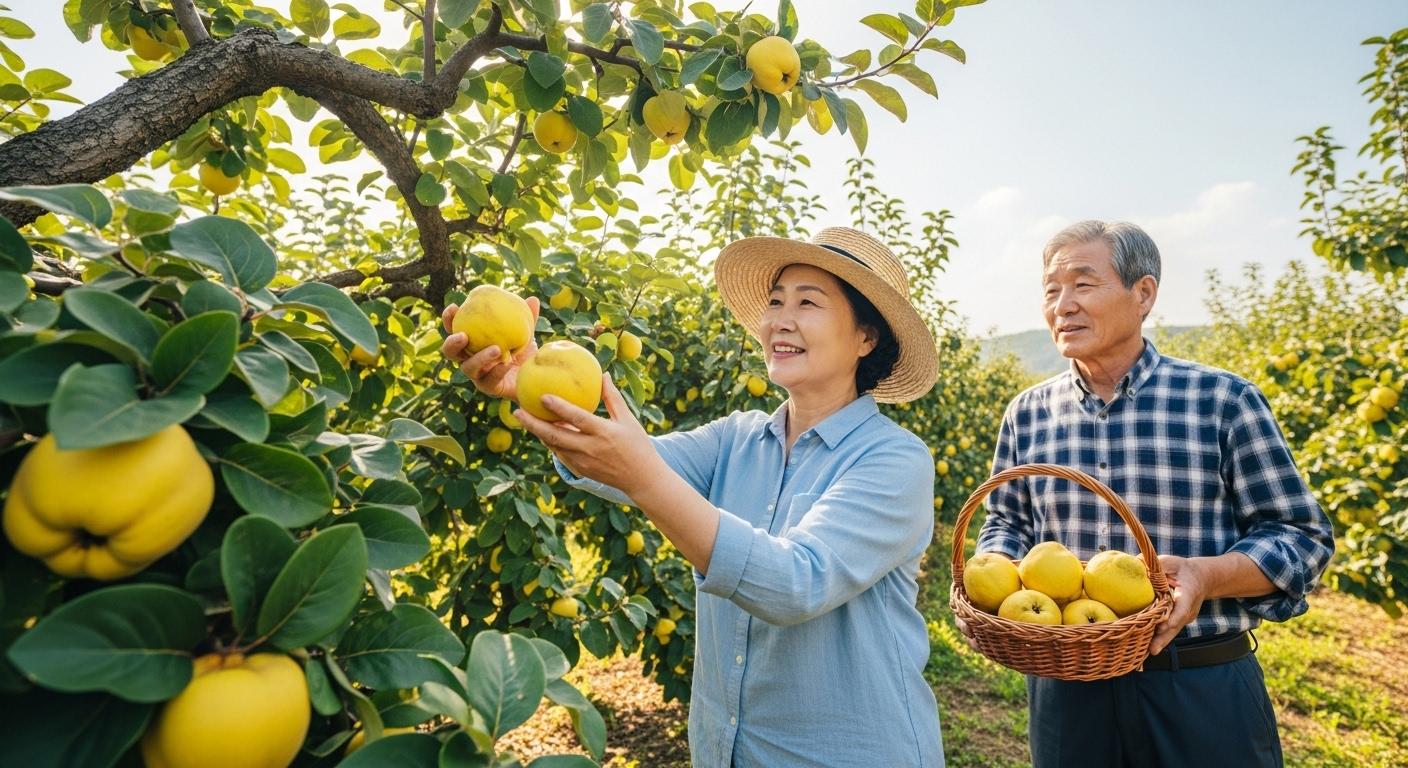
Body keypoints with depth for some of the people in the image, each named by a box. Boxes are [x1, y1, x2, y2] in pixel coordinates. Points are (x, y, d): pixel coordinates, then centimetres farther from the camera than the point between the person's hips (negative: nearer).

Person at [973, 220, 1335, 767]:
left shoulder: (1223, 399, -8)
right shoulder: (1027, 413, 0)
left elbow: (1301, 537, -3)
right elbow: (1006, 522, 10)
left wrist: (1206, 574, -21)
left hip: (1204, 688, -2)